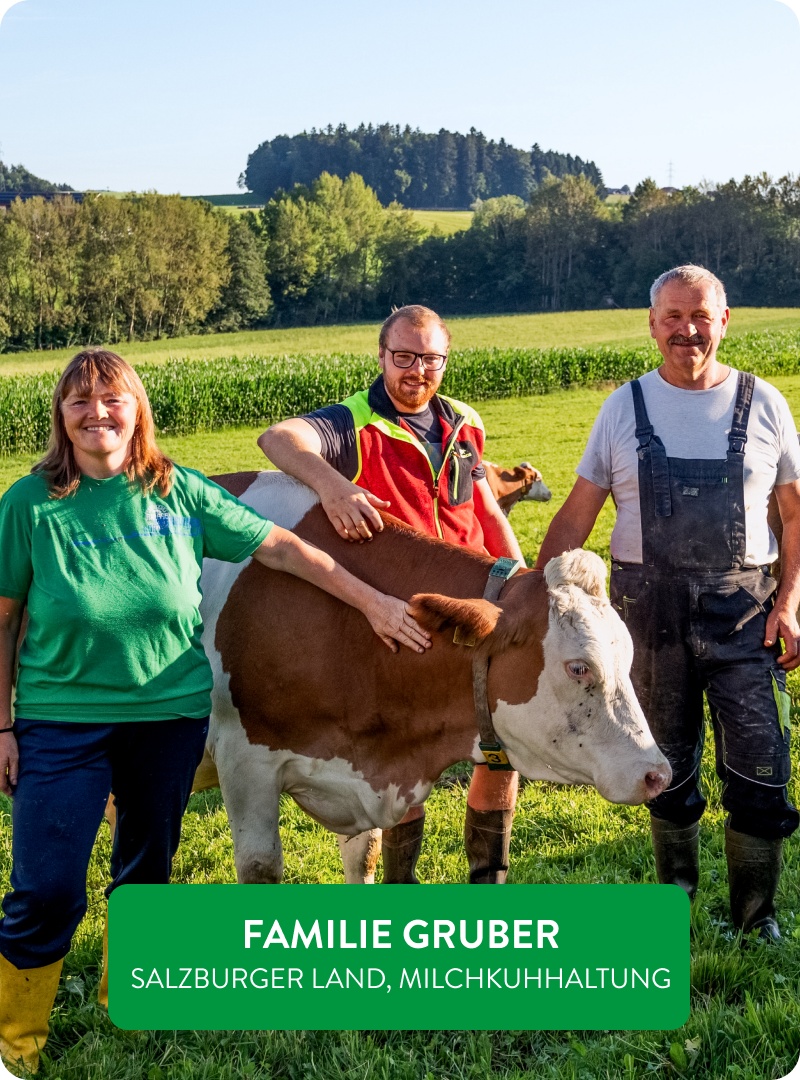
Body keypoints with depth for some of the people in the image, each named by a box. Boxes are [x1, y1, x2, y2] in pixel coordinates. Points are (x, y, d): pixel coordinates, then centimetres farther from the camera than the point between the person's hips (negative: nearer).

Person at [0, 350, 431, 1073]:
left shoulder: (179, 492, -3)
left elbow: (281, 548, 0)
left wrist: (373, 601, -1)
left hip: (172, 715, 2)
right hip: (61, 724, -2)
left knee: (147, 871, 16)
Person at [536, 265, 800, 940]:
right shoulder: (625, 407, 4)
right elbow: (576, 516, 4)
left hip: (744, 608, -1)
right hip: (650, 607, 1)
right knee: (667, 769, 13)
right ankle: (676, 891, 35)